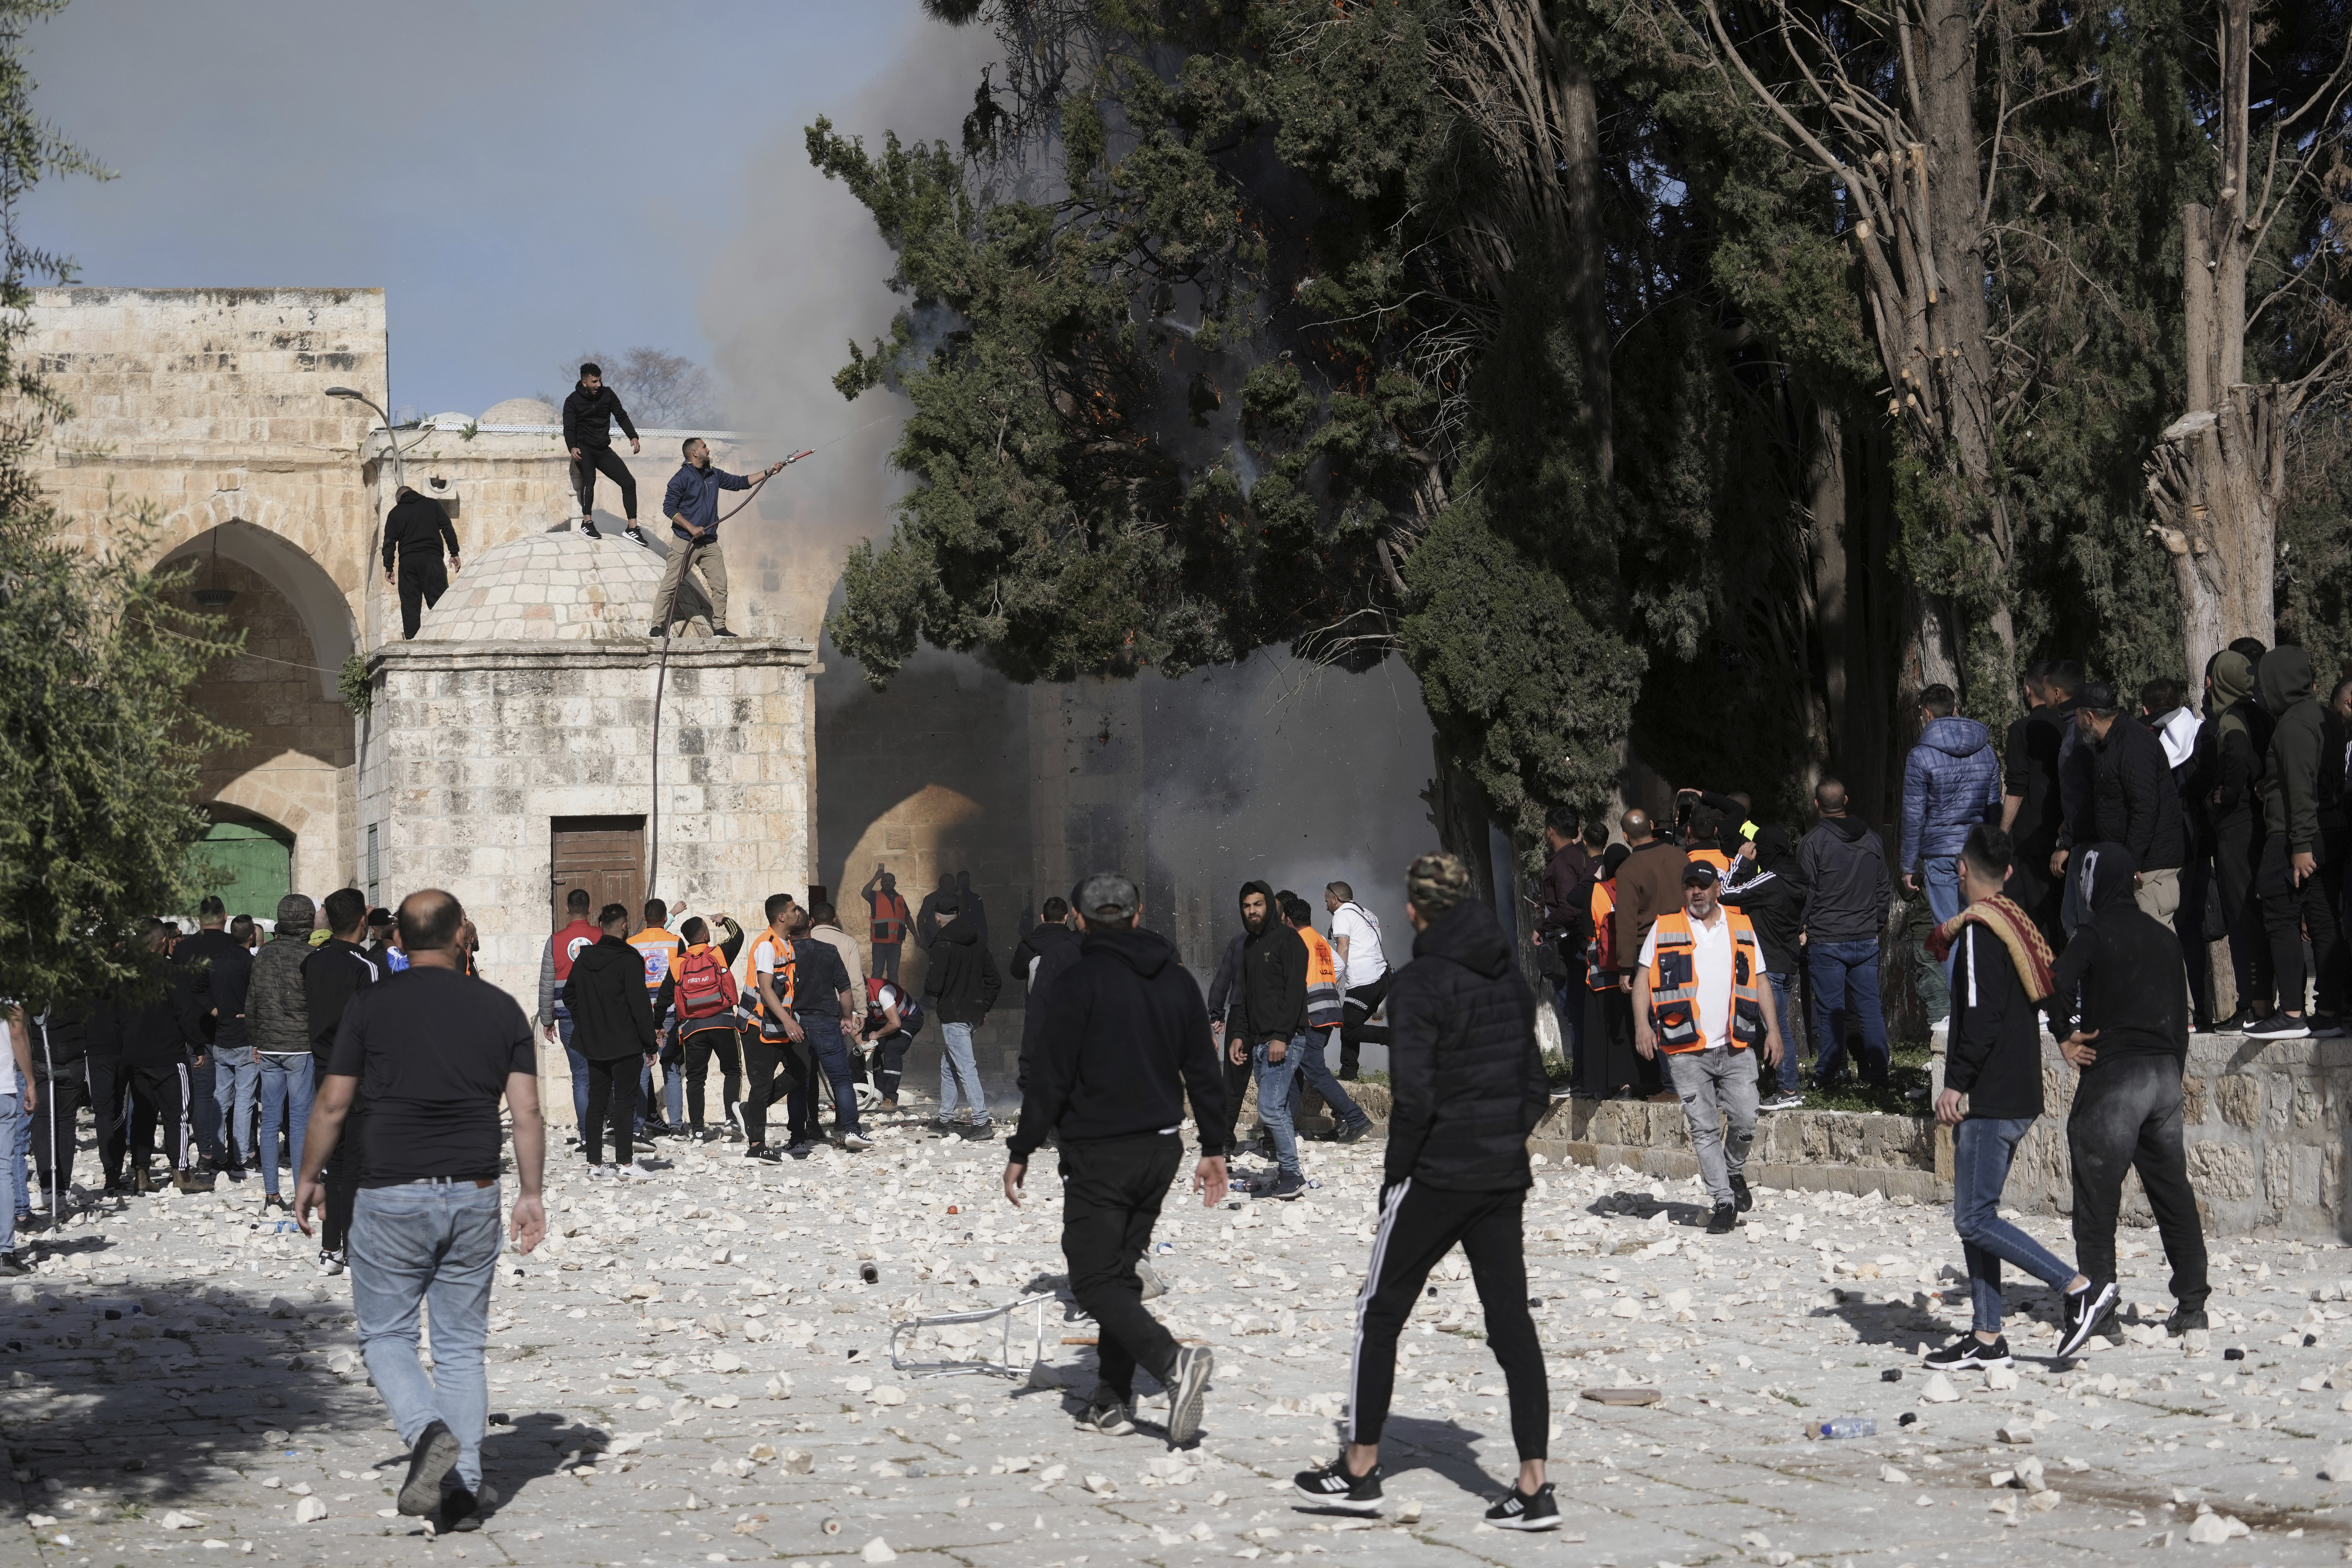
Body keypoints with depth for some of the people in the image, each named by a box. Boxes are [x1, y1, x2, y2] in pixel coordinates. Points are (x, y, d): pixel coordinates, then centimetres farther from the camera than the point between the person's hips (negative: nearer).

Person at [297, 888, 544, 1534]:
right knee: (461, 1346, 10)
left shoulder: (370, 1006, -3)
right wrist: (531, 1193, 6)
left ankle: (429, 1432, -17)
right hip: (473, 1197, 2)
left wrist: (308, 1178, 11)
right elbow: (527, 1112, -1)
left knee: (385, 1335, 10)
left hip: (391, 1195, -2)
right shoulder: (501, 1009, 3)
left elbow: (333, 1104, -2)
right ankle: (465, 1492, 6)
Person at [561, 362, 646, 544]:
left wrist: (633, 437, -9)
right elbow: (569, 427, -10)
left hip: (604, 450, 5)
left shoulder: (608, 394, 4)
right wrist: (572, 448, -29)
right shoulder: (573, 401, -5)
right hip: (584, 448, -5)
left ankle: (633, 528, 0)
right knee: (589, 478, -32)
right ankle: (587, 523, -28)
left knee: (629, 482, -4)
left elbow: (621, 416, 6)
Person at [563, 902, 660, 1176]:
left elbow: (569, 994, 14)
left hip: (593, 1041, 6)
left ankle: (594, 1162, 11)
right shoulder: (628, 960, -15)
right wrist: (650, 1044, -10)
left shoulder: (584, 958, 4)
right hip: (625, 1041, -6)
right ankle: (625, 1162, 1)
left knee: (597, 1100, 11)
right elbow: (640, 1004, -15)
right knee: (625, 1101, 0)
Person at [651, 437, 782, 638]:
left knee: (720, 585, 2)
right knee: (670, 585, -7)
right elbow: (669, 508, -11)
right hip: (685, 541, -7)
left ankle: (719, 627, 9)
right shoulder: (682, 478, -8)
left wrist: (767, 473, 15)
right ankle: (657, 628, -5)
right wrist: (691, 528, -17)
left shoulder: (713, 475, 13)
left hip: (709, 543, 7)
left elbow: (740, 482, 22)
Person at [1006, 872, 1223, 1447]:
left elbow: (1050, 1075, -12)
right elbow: (1203, 1070, 12)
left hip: (1098, 1152, -6)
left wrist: (1022, 1151, -6)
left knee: (1095, 1280, -5)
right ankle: (1112, 1401, 13)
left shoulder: (1081, 980, -11)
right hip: (1161, 1149, 7)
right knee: (1121, 1270, 16)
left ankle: (1172, 1360, -27)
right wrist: (1213, 1147, 19)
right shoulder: (1177, 981, 8)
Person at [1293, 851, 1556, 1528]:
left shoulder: (1421, 982, -13)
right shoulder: (1509, 977, 8)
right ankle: (1533, 1485, 1)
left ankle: (1360, 1469, 15)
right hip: (1505, 1178, 6)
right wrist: (1506, 1141, 15)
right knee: (1511, 1323, 5)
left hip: (1436, 1176, -6)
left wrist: (1396, 1172, -8)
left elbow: (1414, 1095, -19)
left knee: (1381, 1315, 9)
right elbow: (1535, 1085, 12)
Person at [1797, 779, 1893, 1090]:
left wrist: (1803, 930, 5)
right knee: (1869, 1006, 8)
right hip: (1866, 941, 4)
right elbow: (1885, 889, 14)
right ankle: (1878, 1071, 7)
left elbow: (1806, 893, -7)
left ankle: (1828, 1075, 6)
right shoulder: (1871, 840, 8)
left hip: (1826, 940, -4)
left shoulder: (1812, 843, -9)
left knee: (1830, 1010, 1)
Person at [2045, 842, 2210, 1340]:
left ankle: (2096, 1283, -14)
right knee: (2172, 1189, 10)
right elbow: (2181, 1013, 16)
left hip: (2114, 1073, -7)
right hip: (2165, 1071, 7)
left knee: (2097, 1186, -4)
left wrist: (2066, 1036, -9)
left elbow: (2060, 982, -24)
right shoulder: (2162, 936, 13)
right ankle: (2192, 1302, 13)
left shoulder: (2097, 932, -7)